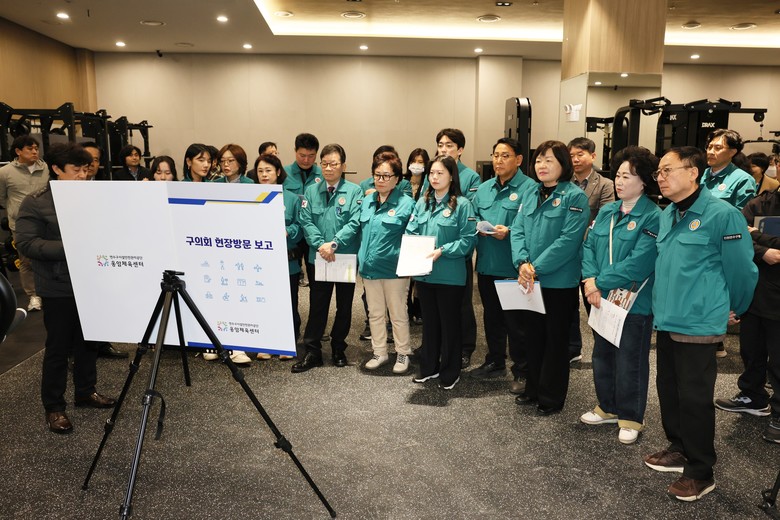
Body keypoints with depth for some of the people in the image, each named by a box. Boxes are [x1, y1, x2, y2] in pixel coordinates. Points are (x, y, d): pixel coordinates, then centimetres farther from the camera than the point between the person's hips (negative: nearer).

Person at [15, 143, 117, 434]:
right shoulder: (35, 203, -8)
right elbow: (26, 243, -14)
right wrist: (67, 248, -24)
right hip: (58, 288, -5)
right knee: (58, 347, 4)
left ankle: (86, 392, 32)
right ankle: (53, 407, 18)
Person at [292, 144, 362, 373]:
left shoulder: (354, 191, -2)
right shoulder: (311, 191, 6)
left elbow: (355, 222, -12)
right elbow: (306, 221, -2)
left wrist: (334, 244, -22)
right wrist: (320, 244, -18)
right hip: (318, 258, 1)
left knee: (344, 306, 11)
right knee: (317, 306, 5)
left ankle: (338, 349, 27)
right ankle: (312, 352, 13)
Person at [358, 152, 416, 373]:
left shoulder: (406, 203, -9)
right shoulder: (367, 201, 8)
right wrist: (361, 257, 11)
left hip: (394, 269, -5)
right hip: (369, 267, 5)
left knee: (398, 314, 9)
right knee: (374, 313, 15)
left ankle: (403, 354, 25)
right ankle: (379, 352, 30)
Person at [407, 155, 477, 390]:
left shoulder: (462, 204, -9)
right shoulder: (422, 203, 9)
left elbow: (468, 240, -13)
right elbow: (410, 232, 8)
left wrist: (442, 251, -22)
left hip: (450, 275, -5)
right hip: (424, 273, 5)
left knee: (449, 323, 8)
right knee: (429, 321, 17)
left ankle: (450, 371, 23)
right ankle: (429, 366, 32)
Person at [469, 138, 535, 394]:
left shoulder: (529, 188, -9)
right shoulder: (484, 188, 13)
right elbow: (473, 217, 18)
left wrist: (509, 232, -25)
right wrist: (477, 227, -3)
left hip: (513, 267, -7)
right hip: (486, 265, 7)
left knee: (515, 321, 2)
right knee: (491, 316, 18)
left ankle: (521, 371, 17)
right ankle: (495, 362, 35)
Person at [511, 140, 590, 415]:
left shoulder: (575, 196, -11)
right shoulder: (529, 195, 10)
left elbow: (569, 239, -20)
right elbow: (517, 231, 3)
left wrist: (536, 268, -21)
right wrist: (522, 263, -14)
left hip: (560, 282, -6)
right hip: (529, 281, 6)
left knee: (555, 340, 7)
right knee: (533, 337, 17)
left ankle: (551, 397, 21)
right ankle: (534, 389, 33)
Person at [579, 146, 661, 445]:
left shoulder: (652, 217, -14)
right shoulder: (606, 212, 8)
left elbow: (639, 262, -22)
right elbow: (589, 246, 4)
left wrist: (599, 282, -17)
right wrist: (591, 280, -13)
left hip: (634, 302, -7)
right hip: (603, 299, 7)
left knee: (630, 361, 6)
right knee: (602, 355, 18)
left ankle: (630, 418, 24)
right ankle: (608, 408, 36)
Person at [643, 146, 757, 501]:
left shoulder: (722, 214, -16)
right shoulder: (667, 215, 7)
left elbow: (741, 269, -9)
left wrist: (733, 309, 5)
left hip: (698, 325, -7)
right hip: (666, 320, 7)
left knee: (695, 399, 3)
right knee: (669, 389, 17)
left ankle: (700, 472, 20)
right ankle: (679, 449, 36)